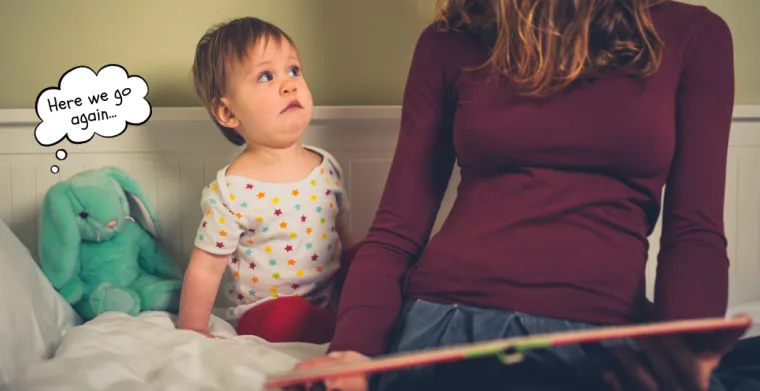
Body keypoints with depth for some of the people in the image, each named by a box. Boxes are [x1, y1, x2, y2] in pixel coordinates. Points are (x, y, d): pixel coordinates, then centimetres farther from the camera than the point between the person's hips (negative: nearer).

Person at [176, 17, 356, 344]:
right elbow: (205, 269, -8)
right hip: (268, 313, -3)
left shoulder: (327, 166, 4)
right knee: (285, 317, -34)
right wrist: (192, 331, -11)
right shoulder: (231, 192, -13)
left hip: (333, 299, 4)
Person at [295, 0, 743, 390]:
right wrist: (354, 347, -11)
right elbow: (399, 227, 7)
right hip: (443, 323, 1)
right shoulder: (449, 42, 11)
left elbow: (695, 231, 3)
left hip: (604, 341, 0)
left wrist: (686, 351, -18)